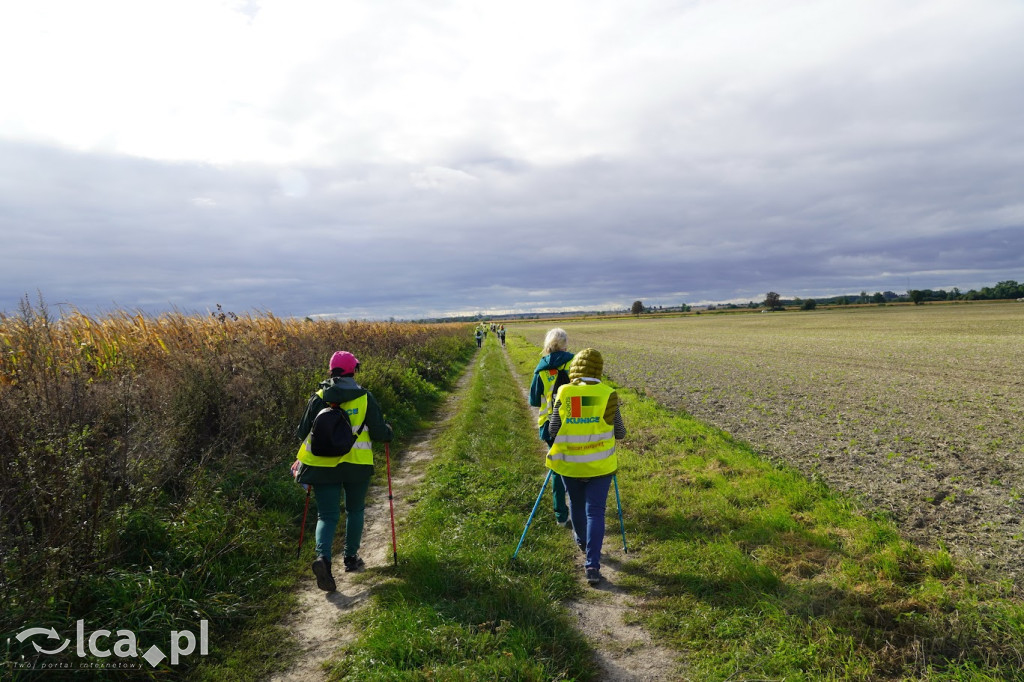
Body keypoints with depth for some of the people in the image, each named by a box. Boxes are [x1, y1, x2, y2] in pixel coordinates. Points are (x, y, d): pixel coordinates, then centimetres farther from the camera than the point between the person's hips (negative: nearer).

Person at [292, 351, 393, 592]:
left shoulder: (319, 398, -2)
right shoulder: (365, 398, -6)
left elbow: (303, 432, 4)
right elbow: (380, 432, -6)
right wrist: (389, 432, 17)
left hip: (323, 465, 1)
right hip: (357, 465, -1)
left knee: (327, 515, 6)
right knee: (355, 510, 20)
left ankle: (323, 557, -17)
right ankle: (351, 558, 29)